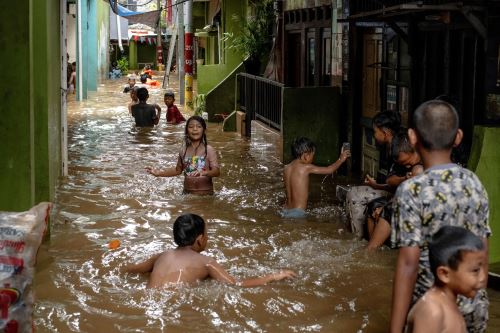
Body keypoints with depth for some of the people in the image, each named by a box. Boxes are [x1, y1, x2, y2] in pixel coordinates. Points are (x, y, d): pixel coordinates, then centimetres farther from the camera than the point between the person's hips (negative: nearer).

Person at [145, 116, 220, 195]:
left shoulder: (209, 150, -8)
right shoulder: (184, 151, 4)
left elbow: (217, 172, -17)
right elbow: (178, 170, 18)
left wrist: (204, 173, -36)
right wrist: (159, 173, 11)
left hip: (205, 194, -3)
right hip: (187, 193, 3)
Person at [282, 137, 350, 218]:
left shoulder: (286, 168, 7)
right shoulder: (306, 167, -10)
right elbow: (329, 170, -3)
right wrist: (341, 159, 14)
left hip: (286, 211, 7)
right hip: (297, 213, -7)